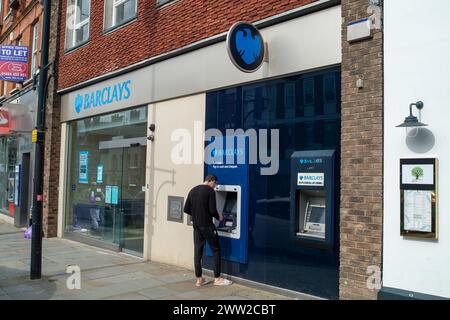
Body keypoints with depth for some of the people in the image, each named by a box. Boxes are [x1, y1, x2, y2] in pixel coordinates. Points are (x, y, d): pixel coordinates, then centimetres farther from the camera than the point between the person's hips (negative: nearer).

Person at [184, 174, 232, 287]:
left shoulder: (193, 190, 10)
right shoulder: (210, 191, -10)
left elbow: (186, 209, 11)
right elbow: (212, 210, -16)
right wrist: (218, 217, 3)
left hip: (196, 226, 6)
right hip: (207, 225, -6)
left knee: (198, 251, 9)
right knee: (216, 250, 5)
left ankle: (199, 279, 13)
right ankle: (217, 278, 8)